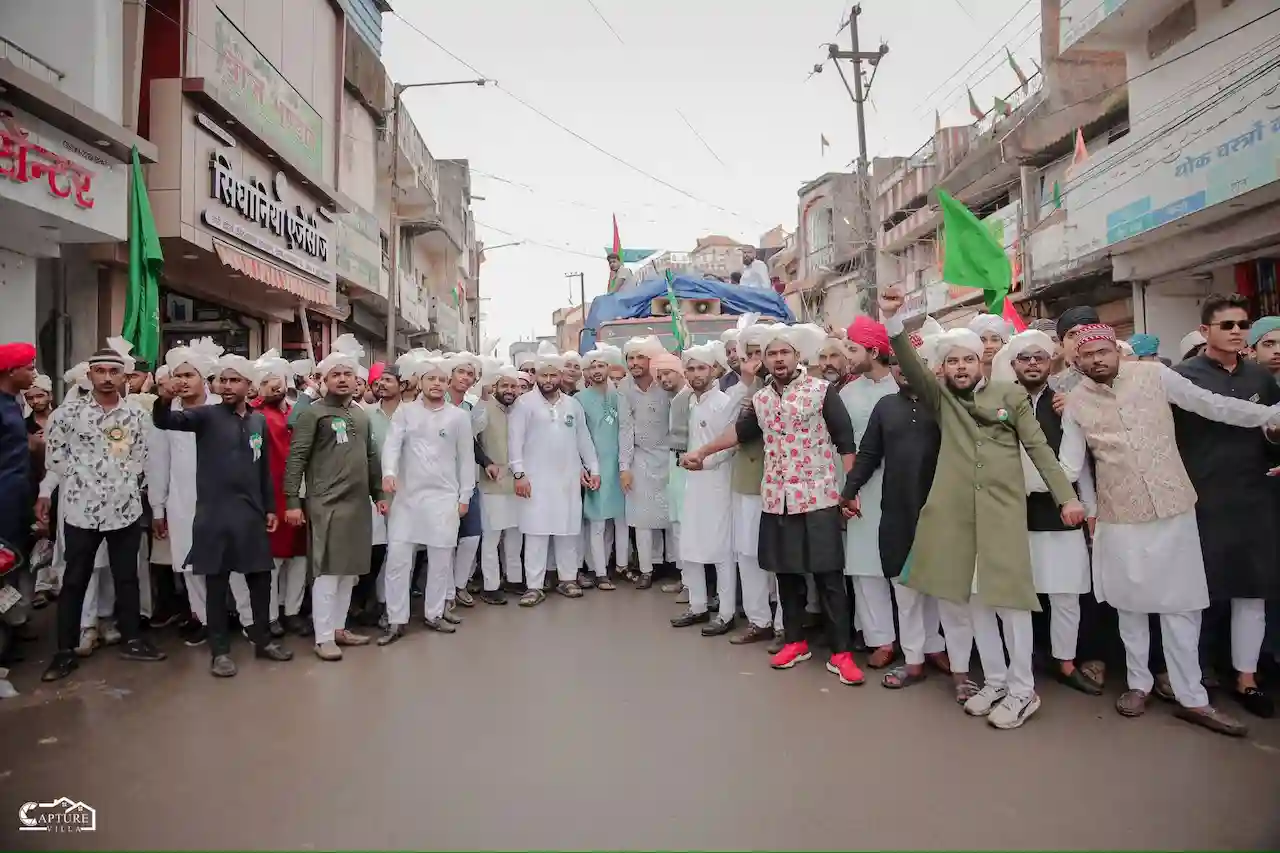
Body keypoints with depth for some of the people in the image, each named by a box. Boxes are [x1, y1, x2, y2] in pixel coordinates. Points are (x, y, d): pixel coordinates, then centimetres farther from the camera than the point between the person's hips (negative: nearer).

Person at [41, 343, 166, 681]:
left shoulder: (135, 416, 5)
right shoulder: (68, 412, -2)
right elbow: (54, 455, 2)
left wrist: (123, 482, 2)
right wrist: (81, 478, 1)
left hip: (125, 508, 2)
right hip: (82, 509, -2)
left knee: (127, 578, 10)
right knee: (74, 581, 7)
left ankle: (132, 640, 21)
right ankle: (65, 650, 18)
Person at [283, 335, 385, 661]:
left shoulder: (361, 414, 14)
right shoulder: (312, 413, -5)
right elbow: (296, 458, -9)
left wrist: (378, 494, 16)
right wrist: (292, 500, -15)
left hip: (358, 502, 6)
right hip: (326, 503, -6)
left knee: (349, 570, 13)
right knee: (327, 571, -1)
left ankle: (339, 627, 25)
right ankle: (323, 637, 8)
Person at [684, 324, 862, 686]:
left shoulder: (822, 390, -6)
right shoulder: (760, 398, 9)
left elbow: (844, 440, -5)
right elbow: (740, 431, 22)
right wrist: (702, 451, 24)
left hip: (817, 498, -4)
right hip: (776, 500, 5)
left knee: (829, 577, 1)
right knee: (786, 574, 13)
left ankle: (841, 652, 12)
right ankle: (796, 641, 28)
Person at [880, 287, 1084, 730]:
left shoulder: (1011, 394, 7)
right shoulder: (941, 397, 9)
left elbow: (1039, 447, 5)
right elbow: (911, 366, -7)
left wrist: (1067, 496, -2)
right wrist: (892, 319, -21)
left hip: (1002, 507, -2)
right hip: (955, 510, 2)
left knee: (1009, 595, -1)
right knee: (973, 596, 9)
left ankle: (1022, 688, 15)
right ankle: (995, 679, 24)